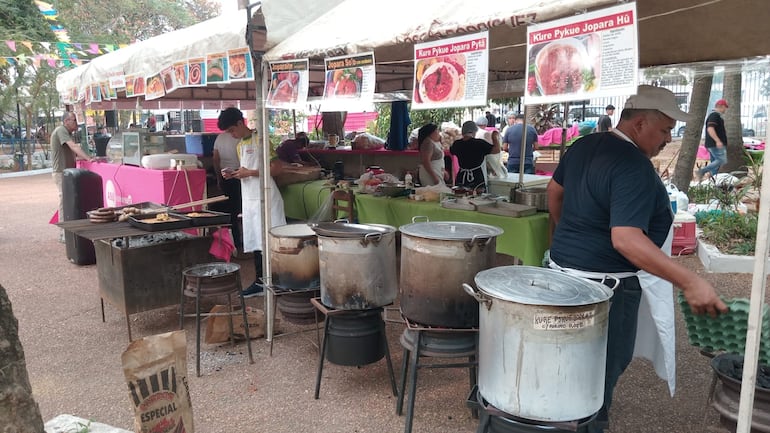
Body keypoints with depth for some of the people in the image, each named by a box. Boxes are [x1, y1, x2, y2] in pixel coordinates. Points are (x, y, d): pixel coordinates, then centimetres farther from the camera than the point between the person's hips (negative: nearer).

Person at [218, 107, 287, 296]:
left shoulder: (260, 140, -9)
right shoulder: (240, 146, 15)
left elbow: (276, 167, -14)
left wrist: (249, 172, -16)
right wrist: (234, 174, 3)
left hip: (266, 198, -8)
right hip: (249, 200, 8)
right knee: (255, 241, 11)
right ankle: (260, 282, 19)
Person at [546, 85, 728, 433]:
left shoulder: (584, 145, 4)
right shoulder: (635, 167, -24)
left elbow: (555, 190, 16)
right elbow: (625, 238, -33)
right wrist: (689, 281, -36)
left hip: (564, 267, 9)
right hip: (603, 283, -9)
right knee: (604, 366, 6)